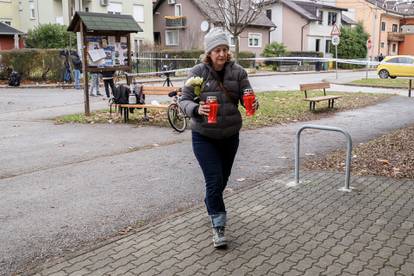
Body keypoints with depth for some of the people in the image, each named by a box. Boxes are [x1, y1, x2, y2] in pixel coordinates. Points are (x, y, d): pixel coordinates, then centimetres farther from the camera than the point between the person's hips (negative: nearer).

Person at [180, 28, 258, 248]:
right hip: (204, 137, -3)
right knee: (214, 180, -7)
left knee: (223, 178, 19)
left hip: (230, 135, 3)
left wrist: (253, 104, -31)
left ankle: (211, 204, 49)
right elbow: (184, 100, -9)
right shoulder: (198, 72, -11)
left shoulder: (237, 71, -5)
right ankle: (218, 226, 7)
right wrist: (196, 109, -31)